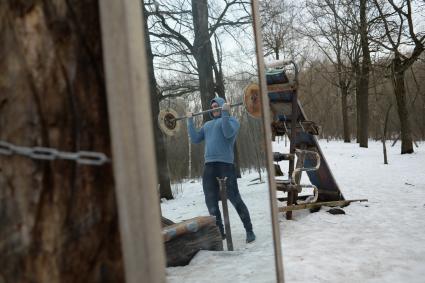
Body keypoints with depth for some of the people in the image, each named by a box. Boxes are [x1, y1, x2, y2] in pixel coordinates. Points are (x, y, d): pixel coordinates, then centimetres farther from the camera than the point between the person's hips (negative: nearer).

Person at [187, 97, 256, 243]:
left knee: (235, 199, -5)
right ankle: (220, 233, 18)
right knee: (211, 202, 6)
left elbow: (228, 133, -16)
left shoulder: (232, 120, 5)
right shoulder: (207, 125, 24)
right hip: (209, 166, 6)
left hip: (225, 165, -6)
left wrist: (225, 112, -18)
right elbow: (195, 139, 16)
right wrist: (190, 121, 15)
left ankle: (249, 231, 8)